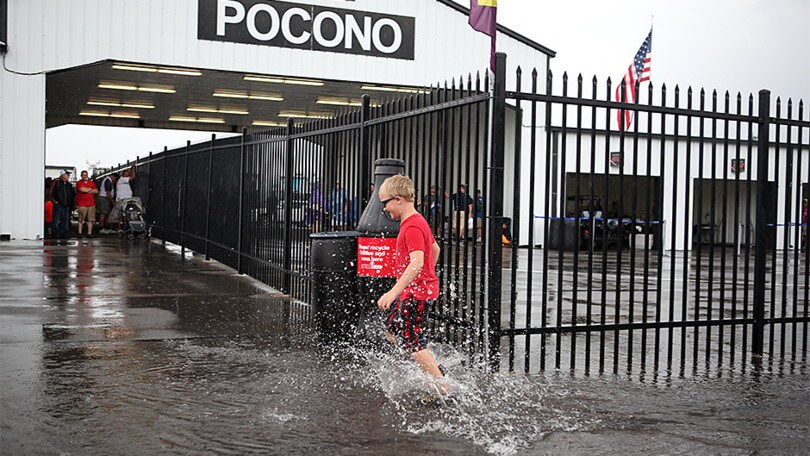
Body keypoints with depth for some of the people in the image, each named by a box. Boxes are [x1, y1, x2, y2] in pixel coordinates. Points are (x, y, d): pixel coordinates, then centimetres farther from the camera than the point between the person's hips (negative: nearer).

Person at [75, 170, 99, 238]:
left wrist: (87, 191, -5)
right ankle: (80, 233, 3)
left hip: (91, 204, 4)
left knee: (90, 219, 2)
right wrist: (90, 189, 1)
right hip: (82, 204, -4)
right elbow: (83, 189, -16)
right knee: (81, 220, -3)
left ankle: (89, 233, 4)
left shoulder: (91, 183, 15)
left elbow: (96, 191, 7)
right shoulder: (79, 183, 1)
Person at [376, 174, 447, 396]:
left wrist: (393, 293, -35)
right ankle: (435, 369, 20)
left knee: (413, 344, -4)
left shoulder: (412, 227, -21)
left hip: (416, 292, -11)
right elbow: (435, 249, 24)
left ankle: (443, 388, 3)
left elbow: (417, 263, -32)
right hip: (419, 289, 11)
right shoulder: (418, 221, 12)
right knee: (392, 331, 17)